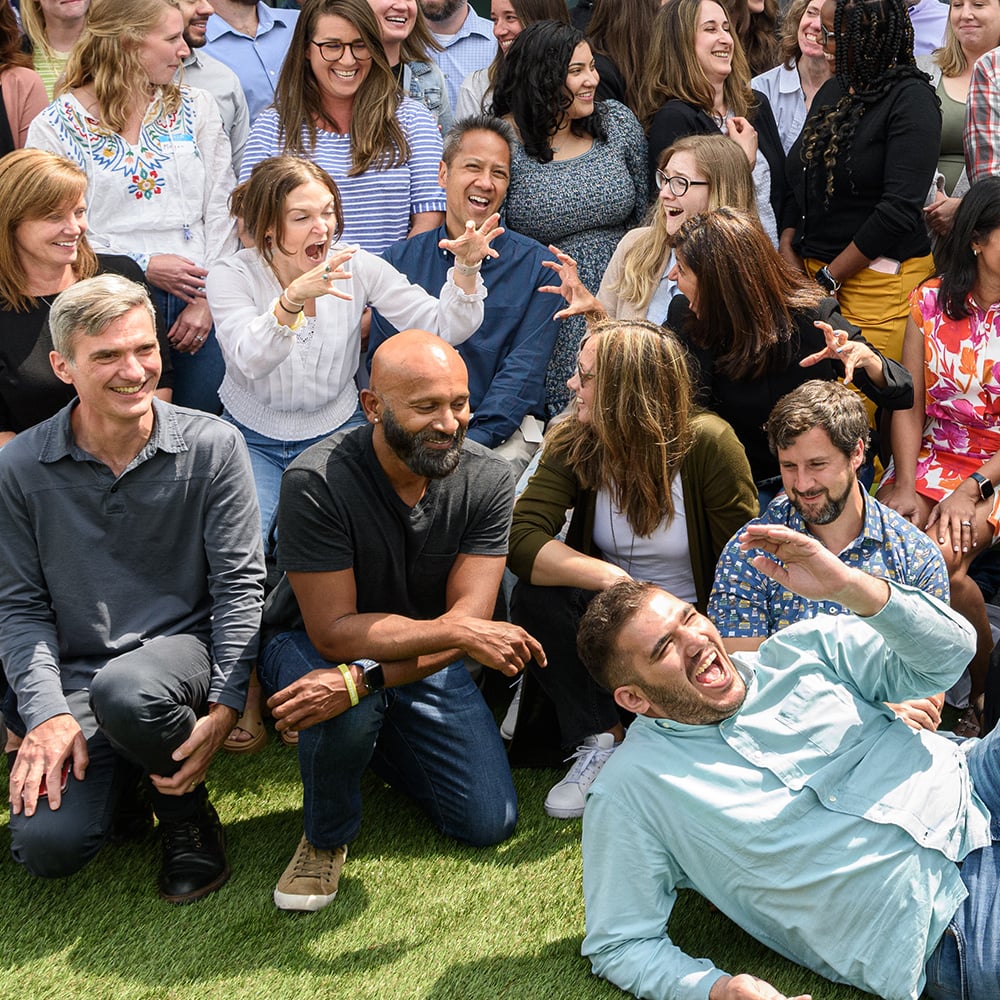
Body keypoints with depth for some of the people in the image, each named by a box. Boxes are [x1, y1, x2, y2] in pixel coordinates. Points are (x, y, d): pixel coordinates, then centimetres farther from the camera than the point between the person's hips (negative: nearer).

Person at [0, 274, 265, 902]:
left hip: (182, 646, -1)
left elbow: (240, 585, -3)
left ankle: (187, 810, -4)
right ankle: (114, 773, 17)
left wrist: (223, 709, -13)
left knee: (127, 690, -39)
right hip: (74, 676, 2)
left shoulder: (212, 447, -4)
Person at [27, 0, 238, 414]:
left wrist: (208, 299, -5)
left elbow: (220, 210, 5)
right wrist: (143, 267, -12)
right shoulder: (57, 126, -1)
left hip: (197, 308, 3)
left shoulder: (196, 108, 8)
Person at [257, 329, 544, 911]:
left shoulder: (487, 480, -17)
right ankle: (328, 835, -6)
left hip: (426, 659, 4)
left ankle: (378, 741, 24)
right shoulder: (317, 482, -28)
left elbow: (470, 618, -23)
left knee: (491, 824, -3)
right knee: (350, 709, -39)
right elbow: (334, 631, -29)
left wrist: (360, 679, -38)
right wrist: (458, 631, -38)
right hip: (312, 646, -4)